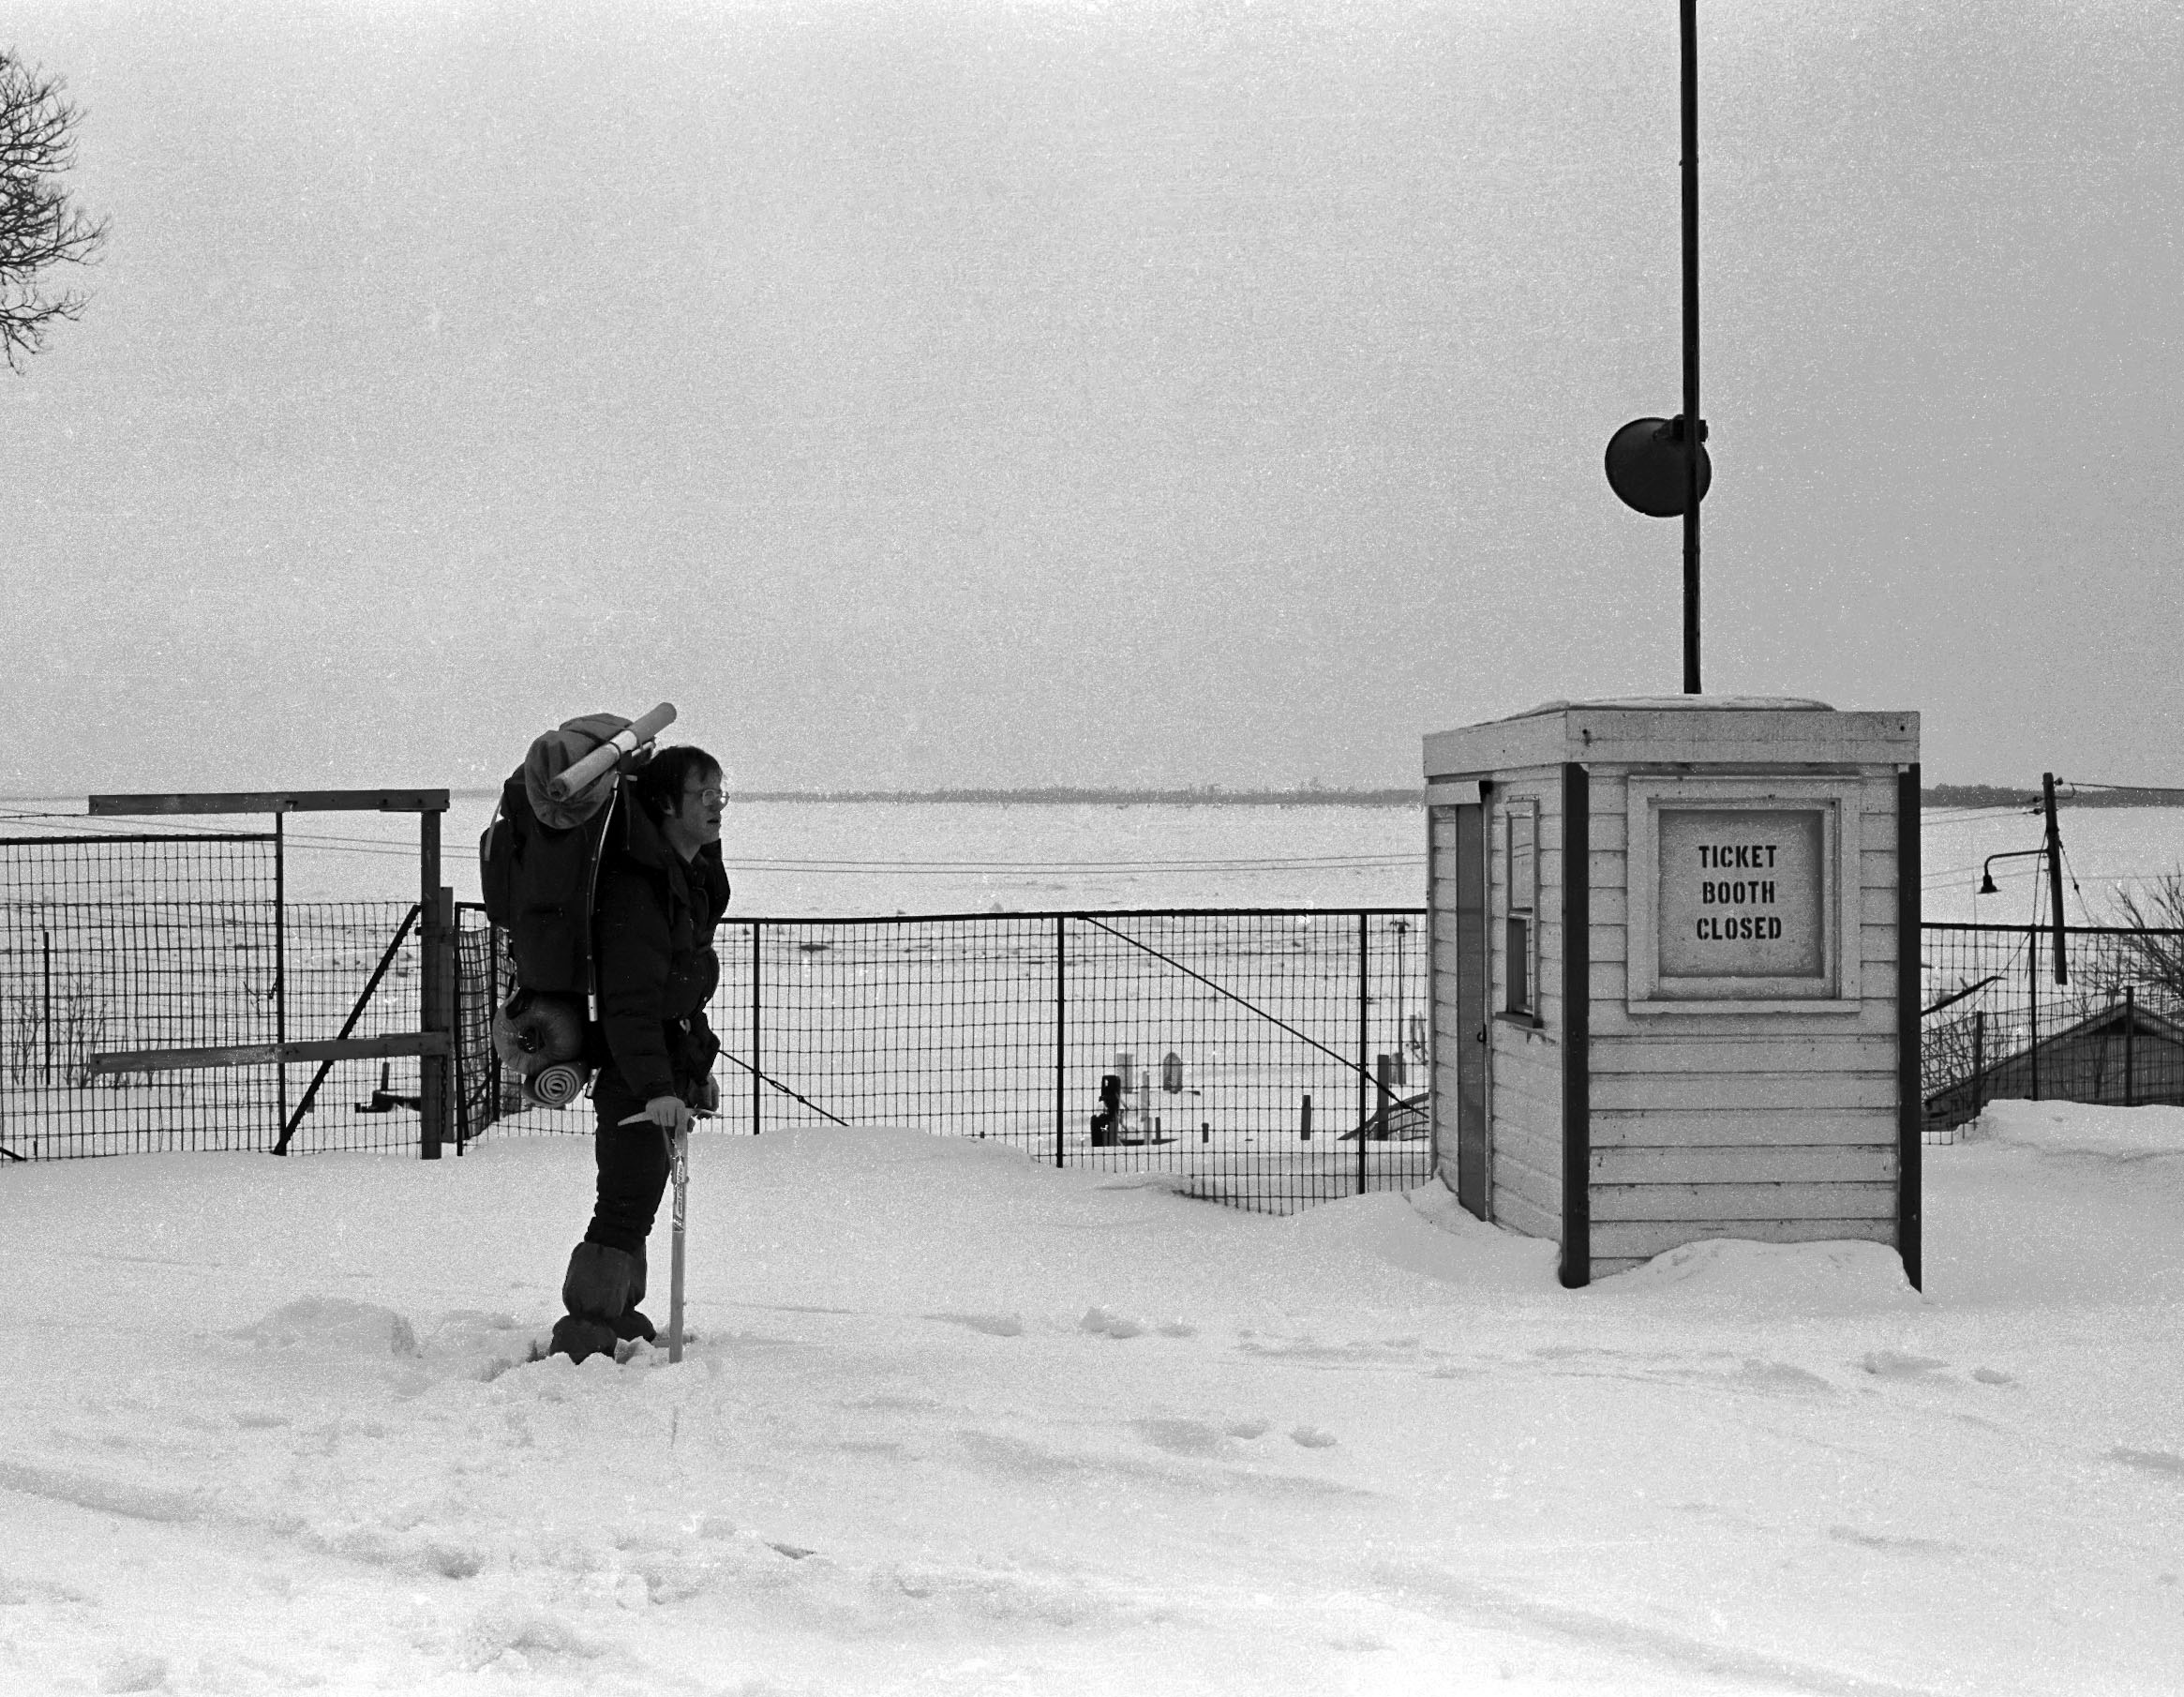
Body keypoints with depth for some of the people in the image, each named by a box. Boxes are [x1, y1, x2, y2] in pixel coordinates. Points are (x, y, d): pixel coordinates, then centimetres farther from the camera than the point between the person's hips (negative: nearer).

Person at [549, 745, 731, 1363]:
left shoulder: (695, 875, 12)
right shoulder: (637, 887, -21)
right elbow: (631, 1002, -28)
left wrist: (697, 1064, 28)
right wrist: (656, 1088, -36)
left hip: (666, 1070, 10)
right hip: (633, 1077, -10)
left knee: (638, 1201, 19)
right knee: (628, 1202, -12)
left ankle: (616, 1314, 31)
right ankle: (584, 1335, -10)